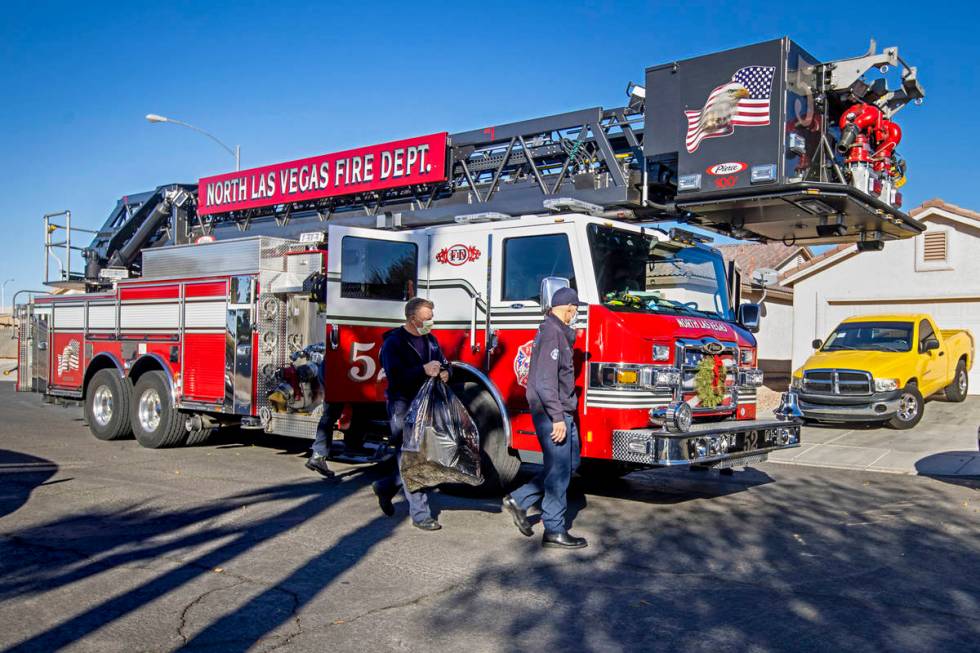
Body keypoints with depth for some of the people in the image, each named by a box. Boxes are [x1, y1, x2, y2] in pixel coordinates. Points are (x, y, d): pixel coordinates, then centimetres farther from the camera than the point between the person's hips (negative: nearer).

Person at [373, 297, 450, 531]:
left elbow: (443, 363, 19)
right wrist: (423, 370, -31)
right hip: (403, 405, -8)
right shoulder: (394, 342, -11)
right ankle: (420, 514, 1)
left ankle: (385, 487, 35)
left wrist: (445, 373, -5)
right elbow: (395, 377, -22)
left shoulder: (430, 339, 11)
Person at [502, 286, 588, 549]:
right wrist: (557, 418, -23)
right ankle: (554, 531, 6)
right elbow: (545, 381, -22)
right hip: (552, 411, -10)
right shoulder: (552, 332, -16)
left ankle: (519, 500, 20)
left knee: (571, 462, 16)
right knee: (559, 470, -3)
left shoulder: (558, 332, 17)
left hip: (561, 411, 10)